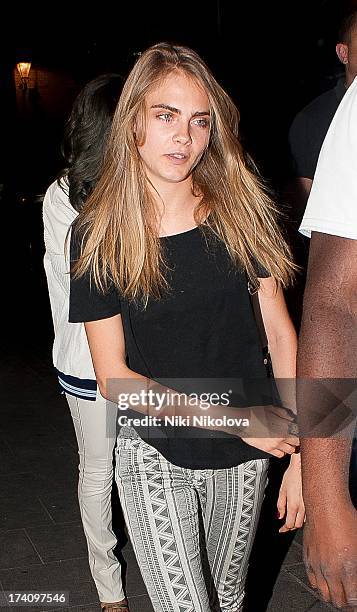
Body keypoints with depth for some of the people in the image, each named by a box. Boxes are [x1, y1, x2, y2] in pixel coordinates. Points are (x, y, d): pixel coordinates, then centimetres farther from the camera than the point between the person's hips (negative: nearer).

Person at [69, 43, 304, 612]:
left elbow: (280, 331, -4)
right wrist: (232, 419, -17)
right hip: (154, 457, -2)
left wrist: (300, 455, -9)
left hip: (246, 457, 3)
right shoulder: (98, 235, -11)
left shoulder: (239, 210, -7)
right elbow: (113, 376, -10)